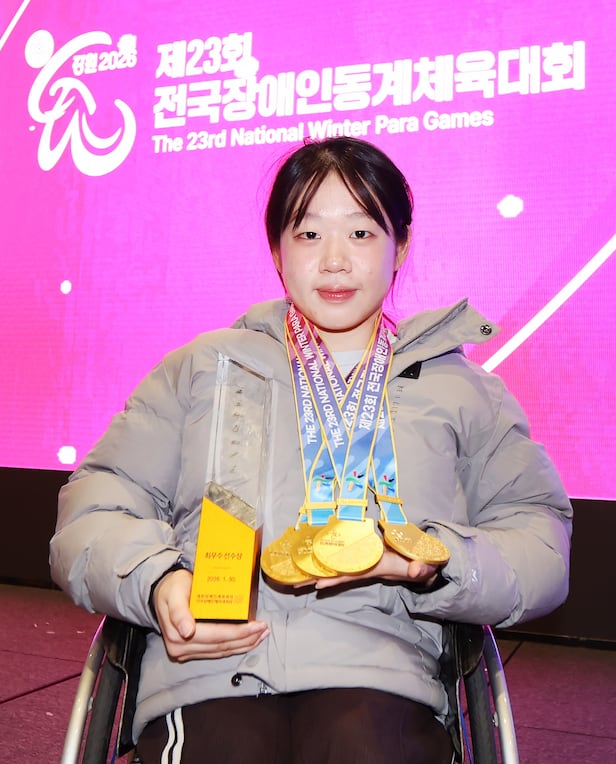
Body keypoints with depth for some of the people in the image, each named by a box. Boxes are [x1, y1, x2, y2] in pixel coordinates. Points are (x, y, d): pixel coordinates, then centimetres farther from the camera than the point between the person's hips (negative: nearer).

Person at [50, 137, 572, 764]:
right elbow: (93, 512, 13)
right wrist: (153, 581, -8)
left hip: (380, 670, 1)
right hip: (208, 669, 0)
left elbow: (542, 541, 10)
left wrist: (435, 564, -10)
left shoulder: (463, 390, 17)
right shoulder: (202, 367, 17)